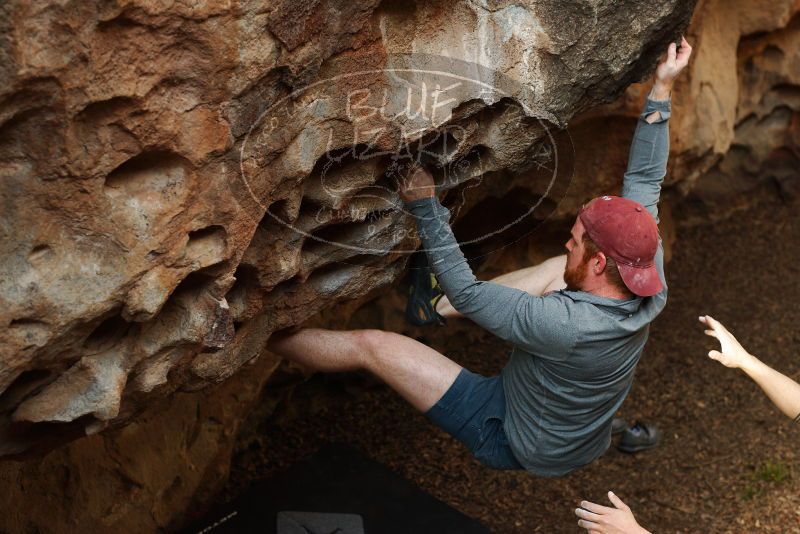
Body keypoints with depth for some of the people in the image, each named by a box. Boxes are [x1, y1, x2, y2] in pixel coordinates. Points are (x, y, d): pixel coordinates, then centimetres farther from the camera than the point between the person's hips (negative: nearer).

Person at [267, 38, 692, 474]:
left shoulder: (562, 324, -41)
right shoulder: (649, 288, -20)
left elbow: (465, 296, -28)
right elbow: (644, 180, -10)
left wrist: (425, 209, -23)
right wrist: (661, 90, -5)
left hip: (512, 443, -7)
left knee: (371, 345, -10)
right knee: (557, 273, 14)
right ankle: (433, 303, 25)